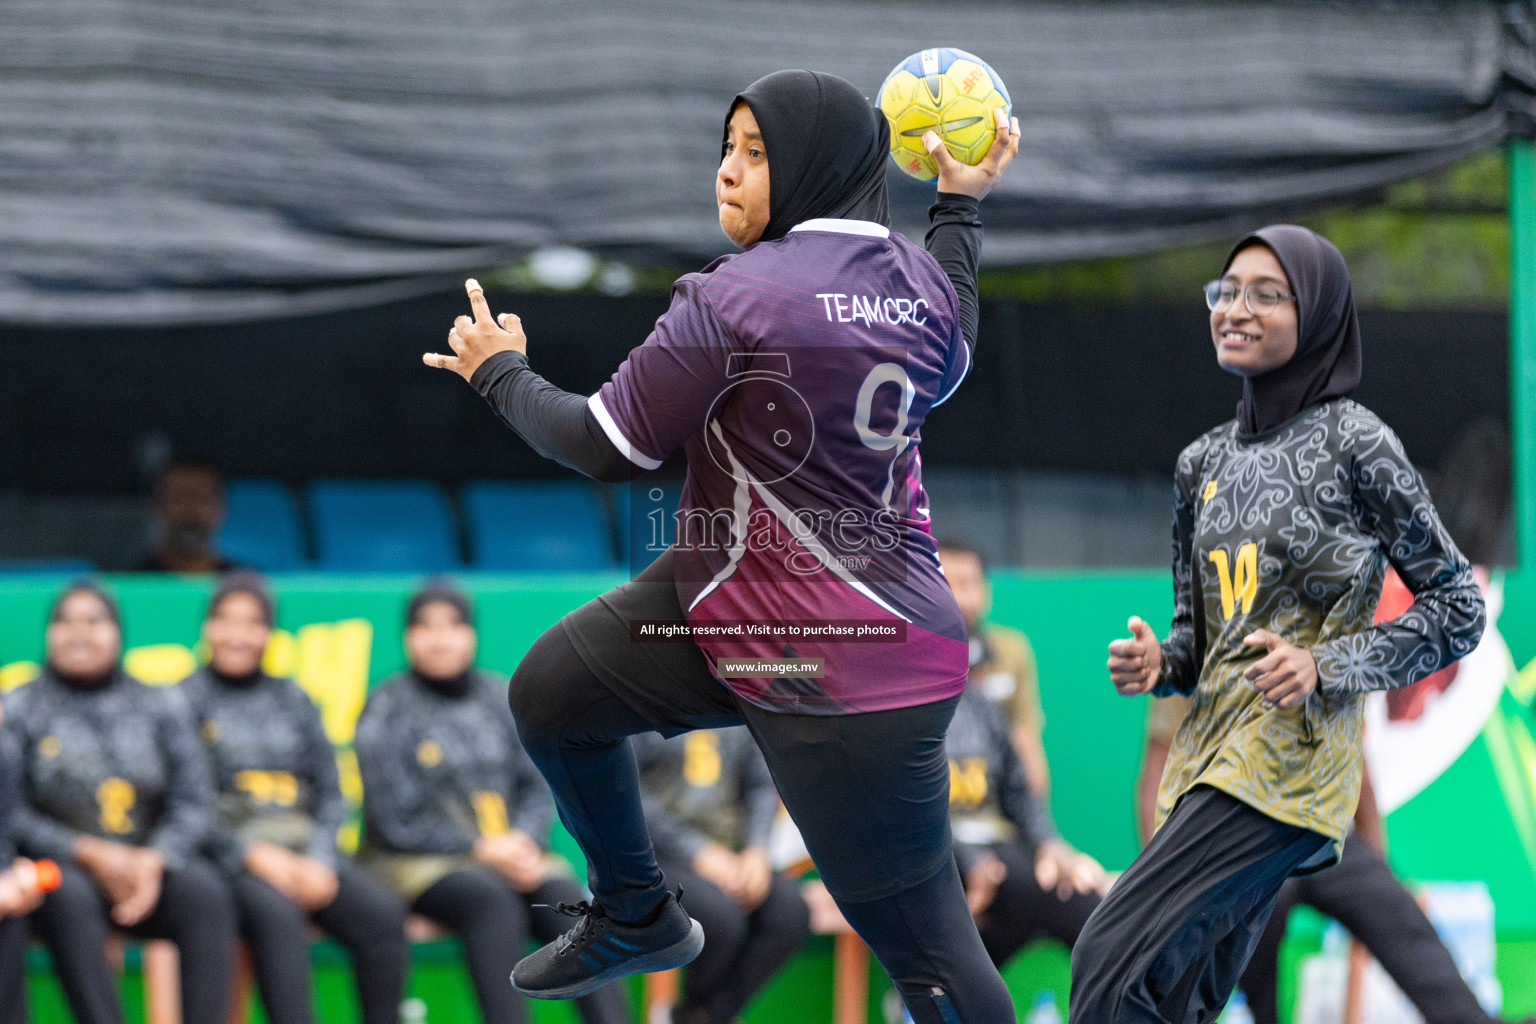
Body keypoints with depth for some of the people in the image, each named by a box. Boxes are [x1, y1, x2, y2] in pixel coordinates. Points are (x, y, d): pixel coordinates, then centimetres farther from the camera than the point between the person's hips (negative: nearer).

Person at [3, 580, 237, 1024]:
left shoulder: (161, 705, 13)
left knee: (206, 891, -28)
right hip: (61, 864, -2)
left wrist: (154, 860, -13)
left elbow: (194, 801, 6)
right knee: (70, 897, -37)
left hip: (149, 868, 2)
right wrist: (89, 854, -14)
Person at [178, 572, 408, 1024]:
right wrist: (253, 855, -14)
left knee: (384, 911, -24)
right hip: (227, 855, -4)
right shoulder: (187, 700, 7)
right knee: (277, 913, -37)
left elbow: (331, 795, 16)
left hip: (306, 853, 4)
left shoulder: (292, 701, 21)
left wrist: (319, 860, -4)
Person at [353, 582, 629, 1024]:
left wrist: (524, 841, -9)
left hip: (506, 852, 4)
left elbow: (535, 788, 13)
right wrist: (481, 850, -14)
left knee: (566, 899, -27)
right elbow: (397, 822, -6)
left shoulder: (497, 700, 14)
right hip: (415, 864, -4)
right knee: (493, 899, -36)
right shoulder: (387, 710, 0)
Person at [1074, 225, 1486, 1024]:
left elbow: (1457, 609, -2)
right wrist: (1157, 665, 0)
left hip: (1292, 759, -7)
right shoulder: (1204, 462, 16)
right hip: (1208, 755, 7)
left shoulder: (1354, 444, -4)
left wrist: (1327, 667, -14)